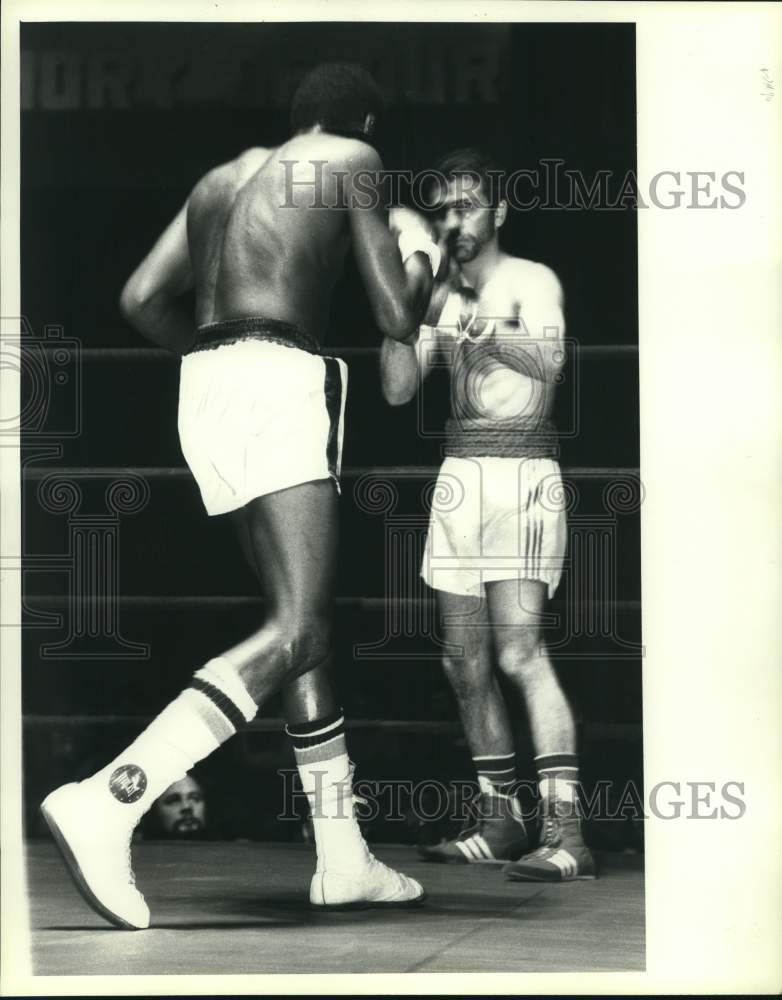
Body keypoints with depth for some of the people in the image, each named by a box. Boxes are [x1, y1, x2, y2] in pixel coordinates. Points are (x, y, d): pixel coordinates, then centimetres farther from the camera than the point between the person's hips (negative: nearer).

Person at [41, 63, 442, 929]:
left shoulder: (225, 179, 23)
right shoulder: (352, 160, 5)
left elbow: (141, 298, 14)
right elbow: (397, 318, 2)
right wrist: (421, 265, 24)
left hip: (207, 387, 9)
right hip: (280, 386, -8)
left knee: (306, 622, 14)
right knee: (294, 633, -16)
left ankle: (342, 857, 14)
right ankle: (107, 802, -33)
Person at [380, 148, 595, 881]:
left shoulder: (531, 283, -2)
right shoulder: (441, 299, 16)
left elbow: (548, 360, -21)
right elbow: (398, 389, 8)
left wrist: (475, 324, -33)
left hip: (520, 471, -7)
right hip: (458, 476, 7)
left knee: (518, 649, -18)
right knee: (464, 659, 6)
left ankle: (566, 834, -23)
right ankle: (499, 821, 15)